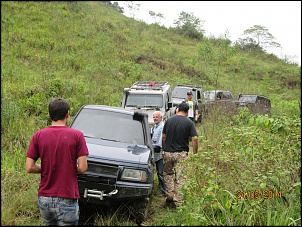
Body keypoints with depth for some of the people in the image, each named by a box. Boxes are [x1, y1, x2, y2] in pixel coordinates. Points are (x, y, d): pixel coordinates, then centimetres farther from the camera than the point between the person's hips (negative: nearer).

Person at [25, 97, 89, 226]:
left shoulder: (38, 136, -3)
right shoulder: (77, 135, -10)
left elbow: (29, 168, -5)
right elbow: (82, 168, -12)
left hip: (44, 199, 4)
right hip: (67, 199, -3)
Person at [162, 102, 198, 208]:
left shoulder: (169, 120, 3)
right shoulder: (189, 123, -5)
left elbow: (163, 137, 7)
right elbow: (194, 139, -10)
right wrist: (195, 153, -1)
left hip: (168, 152, 3)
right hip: (181, 154, -2)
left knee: (168, 174, 21)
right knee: (180, 178, 4)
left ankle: (170, 195, 10)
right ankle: (177, 201, 5)